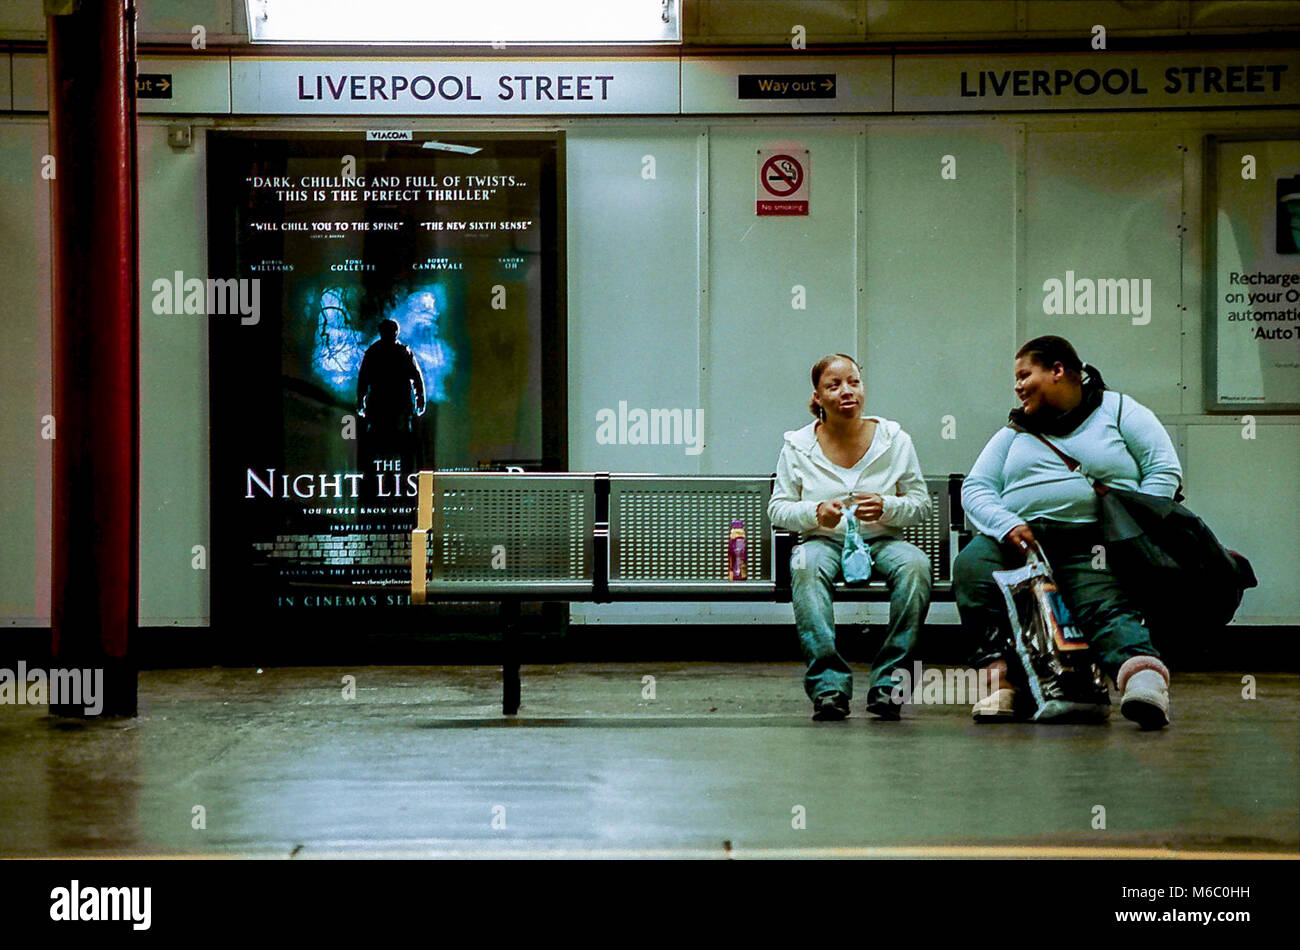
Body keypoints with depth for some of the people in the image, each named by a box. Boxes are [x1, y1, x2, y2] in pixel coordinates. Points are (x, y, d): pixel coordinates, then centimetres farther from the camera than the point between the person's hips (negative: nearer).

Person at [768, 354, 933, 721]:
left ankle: (887, 681, -27)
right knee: (805, 566, -37)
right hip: (823, 541, -1)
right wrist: (815, 512, -15)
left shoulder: (894, 439, 5)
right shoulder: (798, 446, 4)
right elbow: (777, 509, 6)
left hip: (881, 540, 1)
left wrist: (886, 508, -15)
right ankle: (828, 683, -38)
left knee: (915, 564, -34)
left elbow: (921, 505, 6)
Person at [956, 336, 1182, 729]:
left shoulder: (1120, 412, 14)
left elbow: (1165, 471, 4)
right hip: (1020, 536, 3)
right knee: (971, 567, -28)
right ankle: (999, 677, -35)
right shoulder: (1014, 433, 25)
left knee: (1104, 606, -32)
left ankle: (1144, 677, -59)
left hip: (1091, 545, -3)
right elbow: (975, 488, 13)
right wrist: (1006, 526, -9)